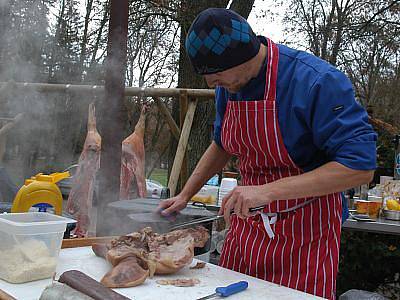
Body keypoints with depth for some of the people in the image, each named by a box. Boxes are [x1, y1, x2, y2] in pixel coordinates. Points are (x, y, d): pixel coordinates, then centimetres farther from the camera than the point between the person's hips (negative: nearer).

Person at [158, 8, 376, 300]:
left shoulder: (318, 81, -23)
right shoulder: (228, 86, 1)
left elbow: (360, 166, -26)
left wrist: (268, 191, -31)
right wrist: (185, 195, 15)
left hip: (305, 235, -6)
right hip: (247, 226, 6)